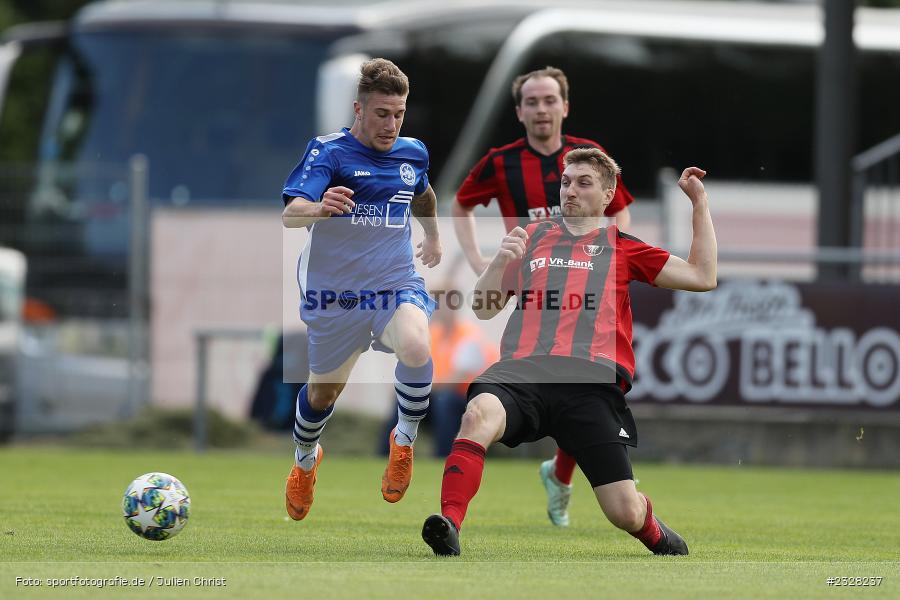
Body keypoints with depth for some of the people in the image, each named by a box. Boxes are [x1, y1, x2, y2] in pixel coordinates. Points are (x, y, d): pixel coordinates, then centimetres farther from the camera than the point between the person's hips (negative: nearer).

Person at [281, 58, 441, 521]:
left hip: (396, 283, 2)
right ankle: (304, 461, 47)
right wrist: (320, 207, -49)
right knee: (323, 391, 14)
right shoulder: (329, 151, -14)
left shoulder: (413, 153, 2)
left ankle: (404, 441, -5)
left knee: (416, 349, -31)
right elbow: (289, 215, -28)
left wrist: (433, 236, 41)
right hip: (334, 292, -2)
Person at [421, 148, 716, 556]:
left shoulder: (620, 247, 22)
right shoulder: (533, 237, 26)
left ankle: (656, 537, 29)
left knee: (626, 513, -8)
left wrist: (700, 203, 17)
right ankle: (448, 526, -44)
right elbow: (484, 309, 23)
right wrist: (500, 261, 4)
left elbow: (702, 277, 18)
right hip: (522, 369, 1)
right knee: (478, 413, -37)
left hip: (591, 380, -1)